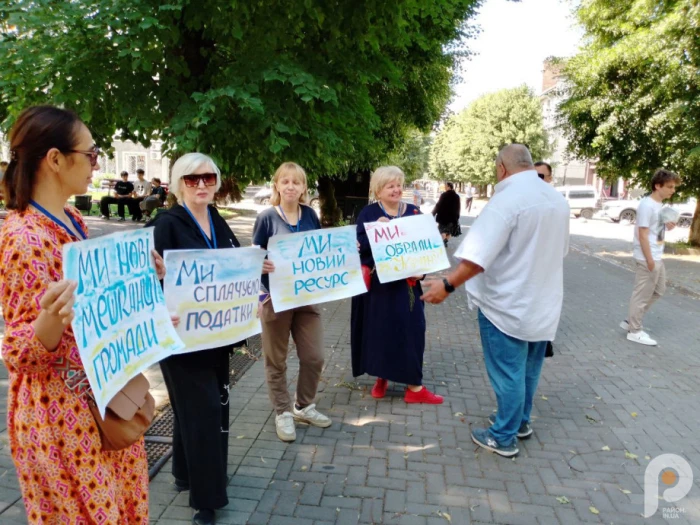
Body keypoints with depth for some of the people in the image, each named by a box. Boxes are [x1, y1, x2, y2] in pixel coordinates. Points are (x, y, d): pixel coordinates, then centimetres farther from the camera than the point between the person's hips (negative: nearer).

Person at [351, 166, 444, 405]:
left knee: (410, 328, 3)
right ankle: (381, 377, 25)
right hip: (378, 283, -2)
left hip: (406, 282, 2)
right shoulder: (368, 213, -1)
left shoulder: (413, 212, 7)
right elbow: (359, 245, -9)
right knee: (379, 328, 5)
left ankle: (414, 386, 13)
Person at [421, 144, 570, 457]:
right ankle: (521, 422, 38)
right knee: (528, 368, 21)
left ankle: (504, 437, 19)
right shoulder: (557, 199, 5)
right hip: (542, 303, 8)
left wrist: (448, 285, -21)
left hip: (508, 305, -8)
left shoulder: (507, 199, -22)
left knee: (507, 372, 5)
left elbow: (480, 255, -28)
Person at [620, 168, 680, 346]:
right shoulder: (647, 205, -18)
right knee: (642, 295, -1)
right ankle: (634, 331, 10)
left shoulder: (659, 205, 11)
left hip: (657, 257, 10)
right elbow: (643, 234, -20)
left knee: (658, 290, 19)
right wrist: (649, 259, -21)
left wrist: (668, 227, 2)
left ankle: (630, 321, 26)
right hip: (648, 258, -10)